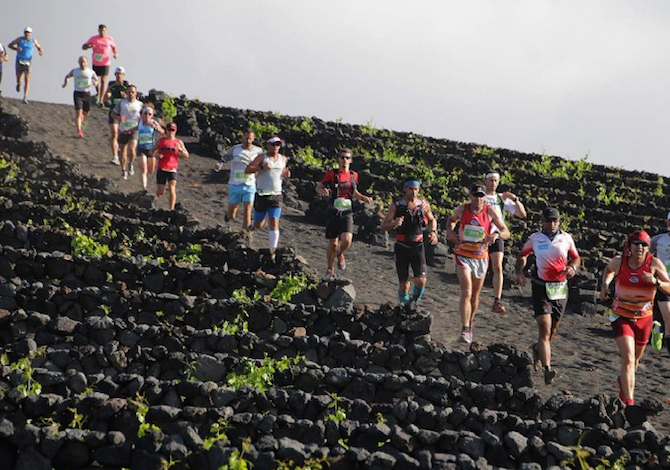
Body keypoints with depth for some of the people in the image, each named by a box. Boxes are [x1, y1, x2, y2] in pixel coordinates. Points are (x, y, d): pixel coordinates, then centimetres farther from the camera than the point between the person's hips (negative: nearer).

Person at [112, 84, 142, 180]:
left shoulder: (140, 104, 3)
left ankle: (131, 164, 2)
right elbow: (113, 113, 7)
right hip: (123, 130, 2)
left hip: (134, 131, -2)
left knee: (132, 148, -24)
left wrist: (139, 126, -9)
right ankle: (124, 170, 24)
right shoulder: (121, 103, 3)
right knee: (123, 151, 8)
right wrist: (118, 118, -14)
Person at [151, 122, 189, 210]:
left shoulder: (179, 142, 3)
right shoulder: (161, 141, 4)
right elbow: (152, 150, 13)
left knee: (172, 188, -18)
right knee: (160, 193, 1)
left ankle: (171, 209, -13)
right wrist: (156, 154, -9)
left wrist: (180, 149, -18)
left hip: (172, 170, -1)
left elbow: (186, 155, 1)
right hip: (161, 169, 1)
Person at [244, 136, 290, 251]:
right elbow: (247, 170, -12)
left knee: (274, 223, -11)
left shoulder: (283, 159, 10)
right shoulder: (262, 157, -4)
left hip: (276, 196, 2)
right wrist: (261, 167, -26)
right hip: (261, 195, -2)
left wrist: (286, 174, 5)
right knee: (258, 225, 10)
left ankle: (273, 250, -13)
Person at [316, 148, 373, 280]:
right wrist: (323, 191, -22)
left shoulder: (354, 175, 7)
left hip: (347, 213, 2)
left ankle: (339, 254, 17)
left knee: (346, 240, -18)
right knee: (332, 243, 4)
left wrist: (363, 198, 4)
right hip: (333, 213, -2)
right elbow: (318, 188, 1)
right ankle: (329, 270, 23)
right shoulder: (331, 174, -4)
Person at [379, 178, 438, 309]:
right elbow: (383, 226, -6)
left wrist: (433, 231, 2)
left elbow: (432, 220, 22)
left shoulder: (423, 204, 2)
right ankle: (406, 306, 25)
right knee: (403, 283, 3)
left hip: (418, 246, 1)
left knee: (421, 280, -15)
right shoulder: (397, 206, -5)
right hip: (402, 247, -1)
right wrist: (394, 224, -27)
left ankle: (414, 301, 14)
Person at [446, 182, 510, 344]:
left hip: (481, 257, 2)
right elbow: (451, 219, 18)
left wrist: (496, 235, -27)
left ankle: (470, 326, 34)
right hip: (463, 256, -2)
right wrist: (450, 231, -2)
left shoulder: (490, 212, -6)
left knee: (475, 295, 14)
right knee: (466, 293, -16)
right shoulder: (462, 209, -5)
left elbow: (506, 233, -5)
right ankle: (465, 329, -19)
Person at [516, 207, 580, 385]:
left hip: (560, 289, 3)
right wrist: (519, 271, -1)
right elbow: (523, 255, 16)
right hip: (541, 288, -3)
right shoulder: (535, 238, 0)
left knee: (552, 330, 13)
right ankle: (547, 369, -24)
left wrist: (573, 267, -8)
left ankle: (537, 349, 46)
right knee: (545, 328, -16)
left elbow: (576, 258, 14)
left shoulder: (566, 238, 4)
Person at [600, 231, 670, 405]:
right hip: (621, 317, -2)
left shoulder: (654, 263, -15)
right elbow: (609, 269, 15)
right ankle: (629, 401, -18)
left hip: (644, 319, 2)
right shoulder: (619, 261, -11)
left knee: (635, 360, 20)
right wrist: (605, 284, -2)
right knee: (628, 359, -17)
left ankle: (623, 381, 52)